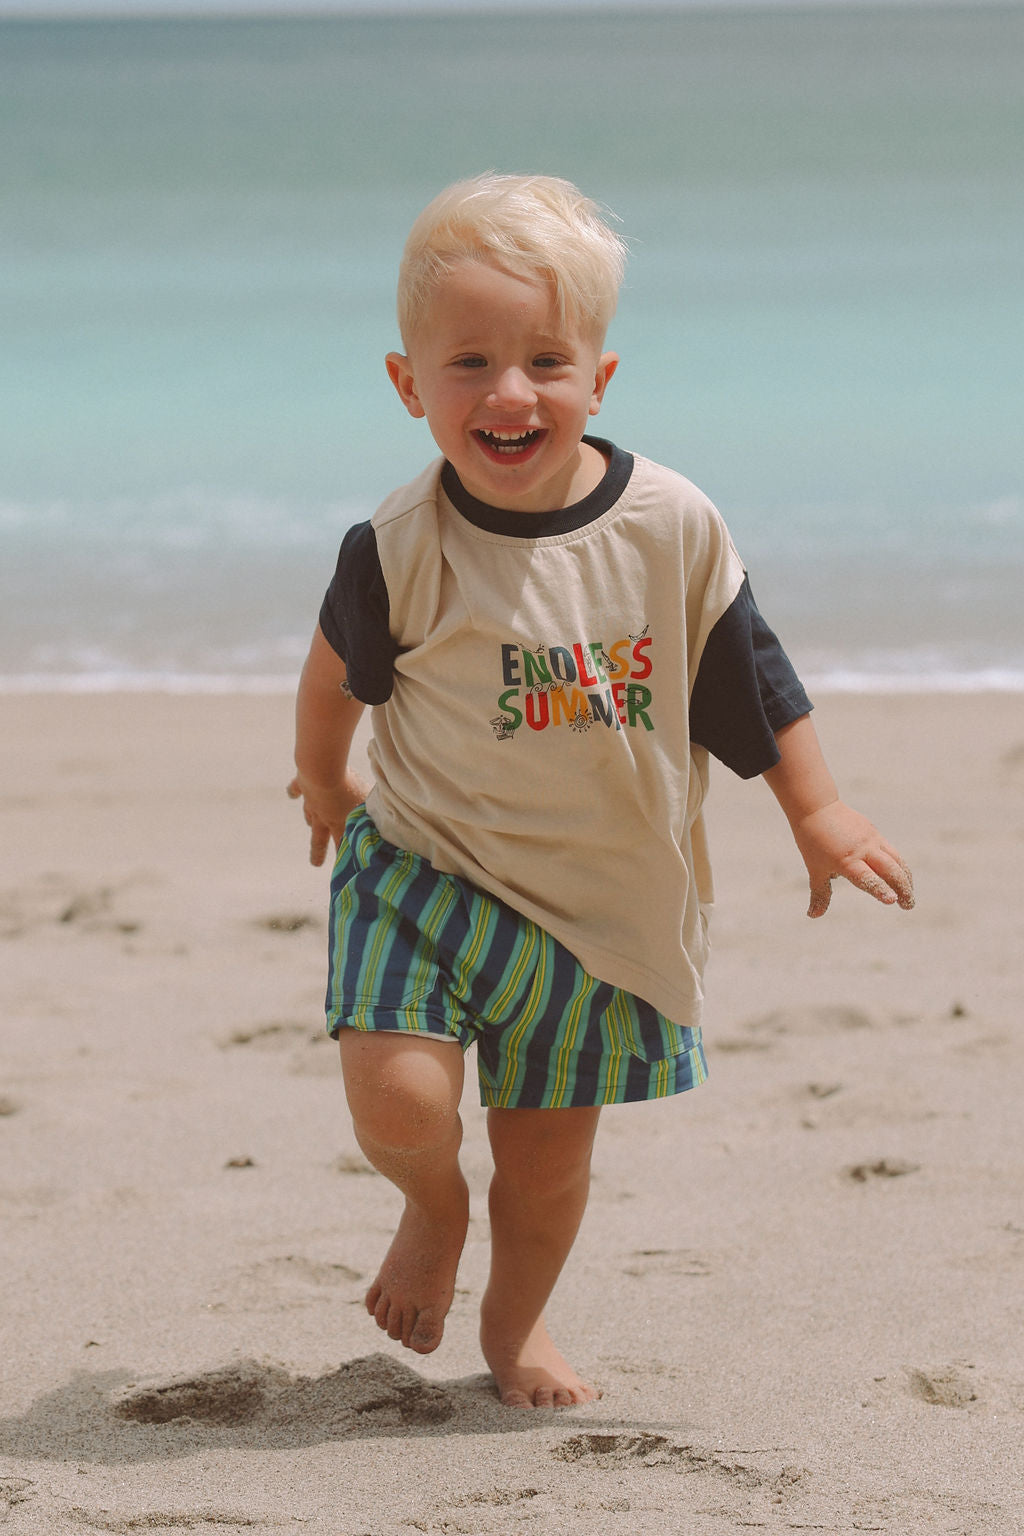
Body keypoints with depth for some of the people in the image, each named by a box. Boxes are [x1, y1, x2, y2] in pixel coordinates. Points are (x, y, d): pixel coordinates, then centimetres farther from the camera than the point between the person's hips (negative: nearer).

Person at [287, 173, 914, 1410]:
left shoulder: (674, 528, -12)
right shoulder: (401, 550, -16)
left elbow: (749, 681, 2)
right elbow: (338, 669, 5)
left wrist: (819, 815, 4)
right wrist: (321, 780, 20)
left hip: (604, 908, 2)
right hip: (427, 869, -2)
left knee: (549, 1158, 10)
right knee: (398, 1102, -20)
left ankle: (515, 1325, 40)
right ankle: (433, 1210, 16)